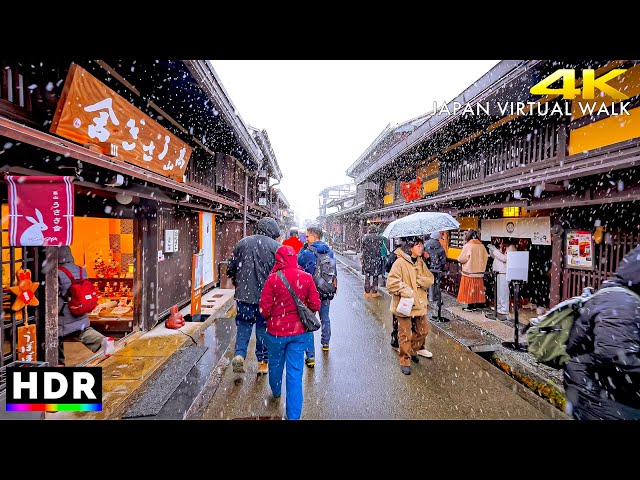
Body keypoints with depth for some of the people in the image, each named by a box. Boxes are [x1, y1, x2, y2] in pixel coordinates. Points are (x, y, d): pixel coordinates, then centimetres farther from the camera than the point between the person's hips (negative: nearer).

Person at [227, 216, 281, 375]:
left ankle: (239, 354, 3)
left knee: (244, 324, 18)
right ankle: (263, 361, 21)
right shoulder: (276, 246, -7)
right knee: (264, 327, 12)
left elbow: (230, 269, 7)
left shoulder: (243, 243, 2)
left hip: (244, 295, 2)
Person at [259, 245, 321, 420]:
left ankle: (276, 392, 52)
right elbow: (315, 305, -5)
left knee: (275, 363, 25)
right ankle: (293, 415, 14)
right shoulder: (306, 277, -10)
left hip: (277, 331, 0)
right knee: (295, 372, 8)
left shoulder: (273, 278, -16)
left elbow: (264, 310, -13)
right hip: (299, 332, 1)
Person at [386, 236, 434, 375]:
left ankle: (413, 351, 43)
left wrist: (417, 280, -14)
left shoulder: (420, 262, 7)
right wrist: (407, 292, -23)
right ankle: (405, 361, 21)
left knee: (423, 331, 19)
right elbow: (391, 284, -22)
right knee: (405, 335, 4)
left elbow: (430, 279, 3)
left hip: (420, 304, 7)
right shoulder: (400, 262, -17)